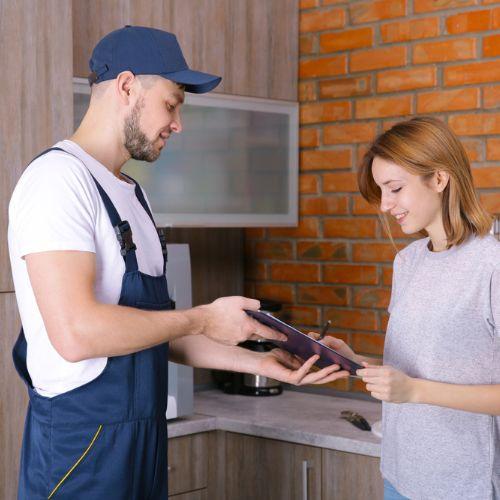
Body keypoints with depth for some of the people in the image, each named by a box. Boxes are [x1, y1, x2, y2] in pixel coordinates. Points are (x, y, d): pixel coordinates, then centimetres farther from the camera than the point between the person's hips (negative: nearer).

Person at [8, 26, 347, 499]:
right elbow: (75, 332, -25)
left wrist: (259, 363, 7)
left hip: (144, 437, 9)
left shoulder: (131, 194, 14)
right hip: (81, 443, -8)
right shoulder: (59, 177, -15)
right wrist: (203, 319, -14)